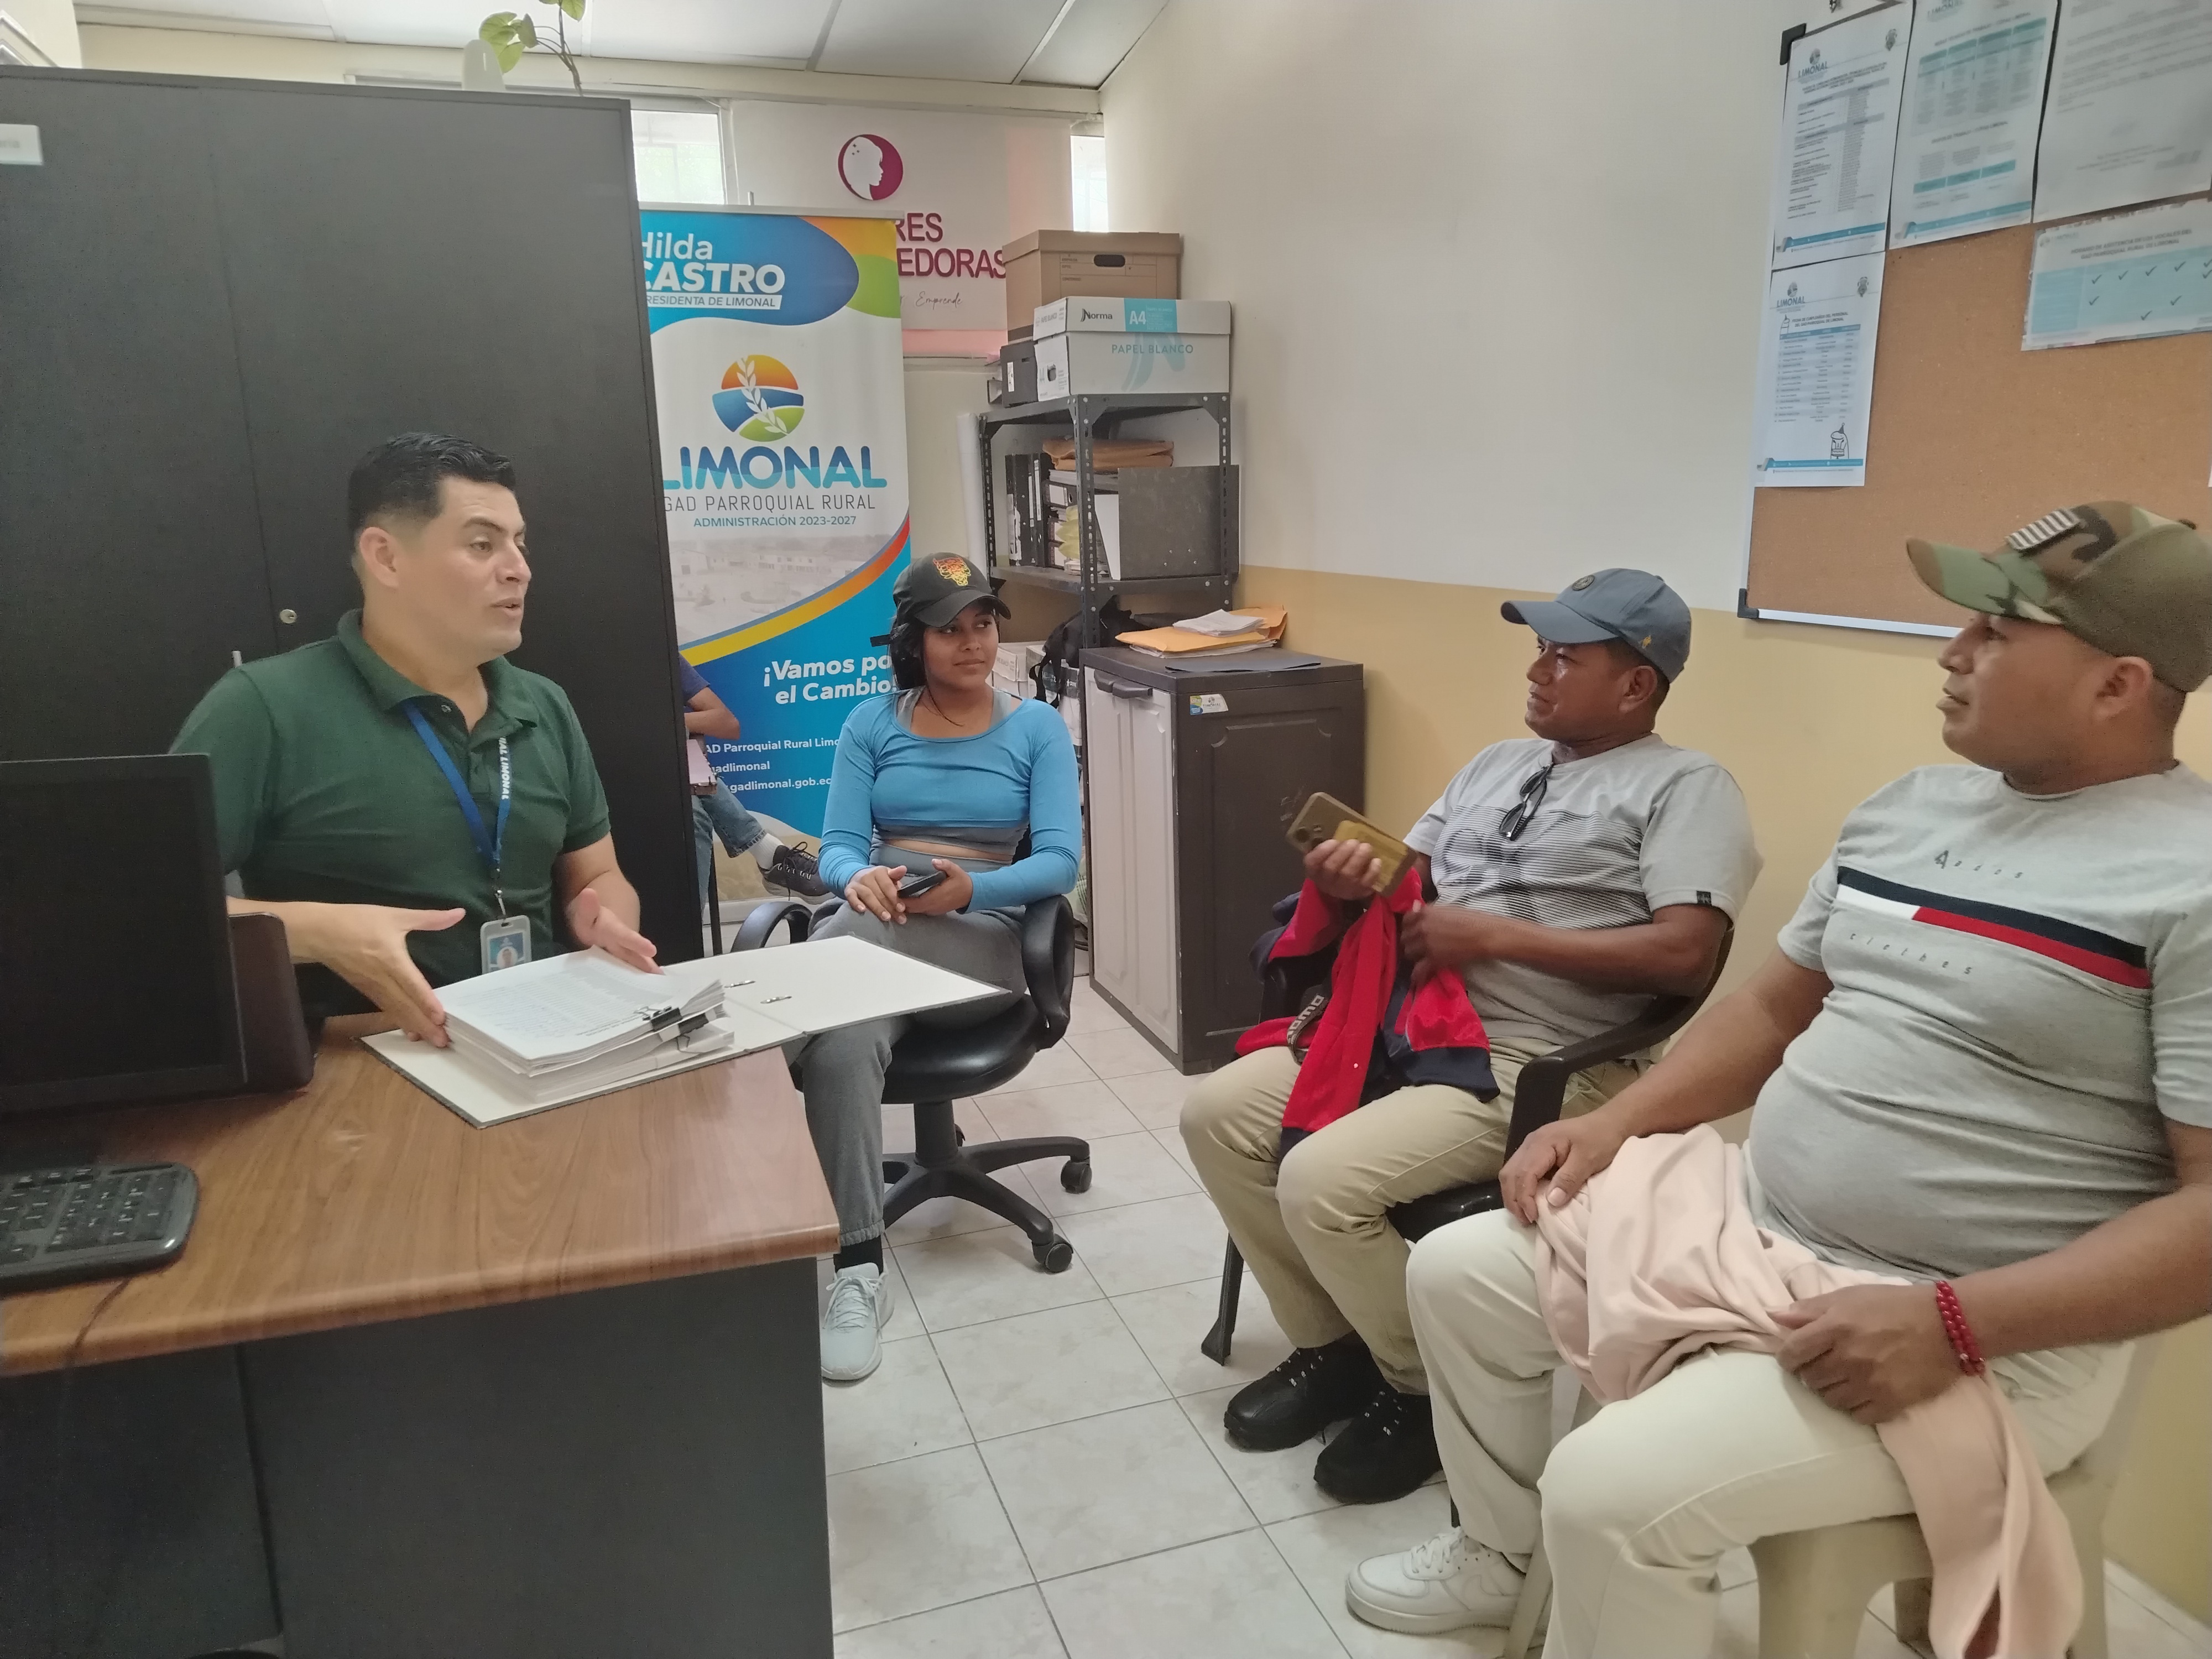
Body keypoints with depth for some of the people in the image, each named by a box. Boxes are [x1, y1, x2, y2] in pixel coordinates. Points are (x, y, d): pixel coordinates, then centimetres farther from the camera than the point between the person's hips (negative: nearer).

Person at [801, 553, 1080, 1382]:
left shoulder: (1038, 728, 8)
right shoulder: (872, 723, 13)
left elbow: (1060, 860, -3)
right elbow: (837, 845, 4)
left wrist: (970, 889, -23)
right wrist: (860, 878, -22)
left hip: (983, 940, -2)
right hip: (877, 926, 2)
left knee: (864, 939, -38)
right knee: (846, 1039, -35)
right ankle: (858, 1271, -33)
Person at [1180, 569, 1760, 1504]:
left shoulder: (1686, 787, -4)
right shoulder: (1501, 760, 19)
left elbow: (1684, 955, -17)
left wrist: (1495, 935, -17)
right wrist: (1350, 879, -7)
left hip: (1536, 1066, -8)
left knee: (1323, 1181, -25)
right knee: (1218, 1114, -2)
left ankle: (1426, 1390, 4)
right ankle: (1332, 1346, 14)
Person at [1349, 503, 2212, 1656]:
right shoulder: (1905, 807, 9)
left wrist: (1955, 1325, -26)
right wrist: (1618, 1120, 3)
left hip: (1985, 1335, -7)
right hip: (1751, 1225, 8)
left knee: (1613, 1488, -25)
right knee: (1456, 1273, 8)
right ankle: (1497, 1554, 31)